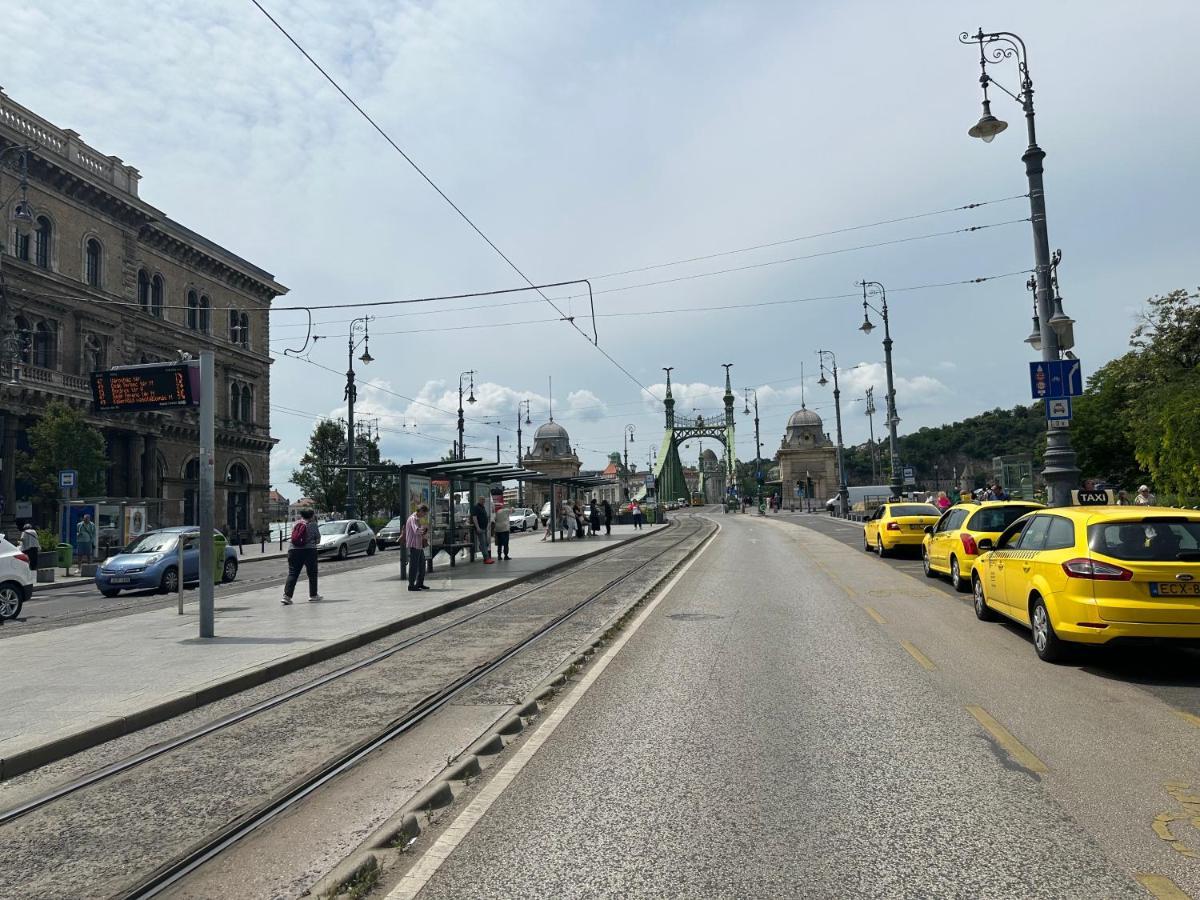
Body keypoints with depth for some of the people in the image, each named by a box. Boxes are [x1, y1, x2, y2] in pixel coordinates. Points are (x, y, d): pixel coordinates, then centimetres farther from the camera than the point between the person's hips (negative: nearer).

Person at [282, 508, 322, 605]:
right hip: (309, 550, -3)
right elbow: (318, 539, 1)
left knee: (292, 574, 3)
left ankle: (286, 596, -9)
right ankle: (313, 595, 19)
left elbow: (294, 537, 17)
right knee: (312, 574, 11)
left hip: (293, 550, 3)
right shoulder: (313, 524, -2)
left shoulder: (295, 524, 10)